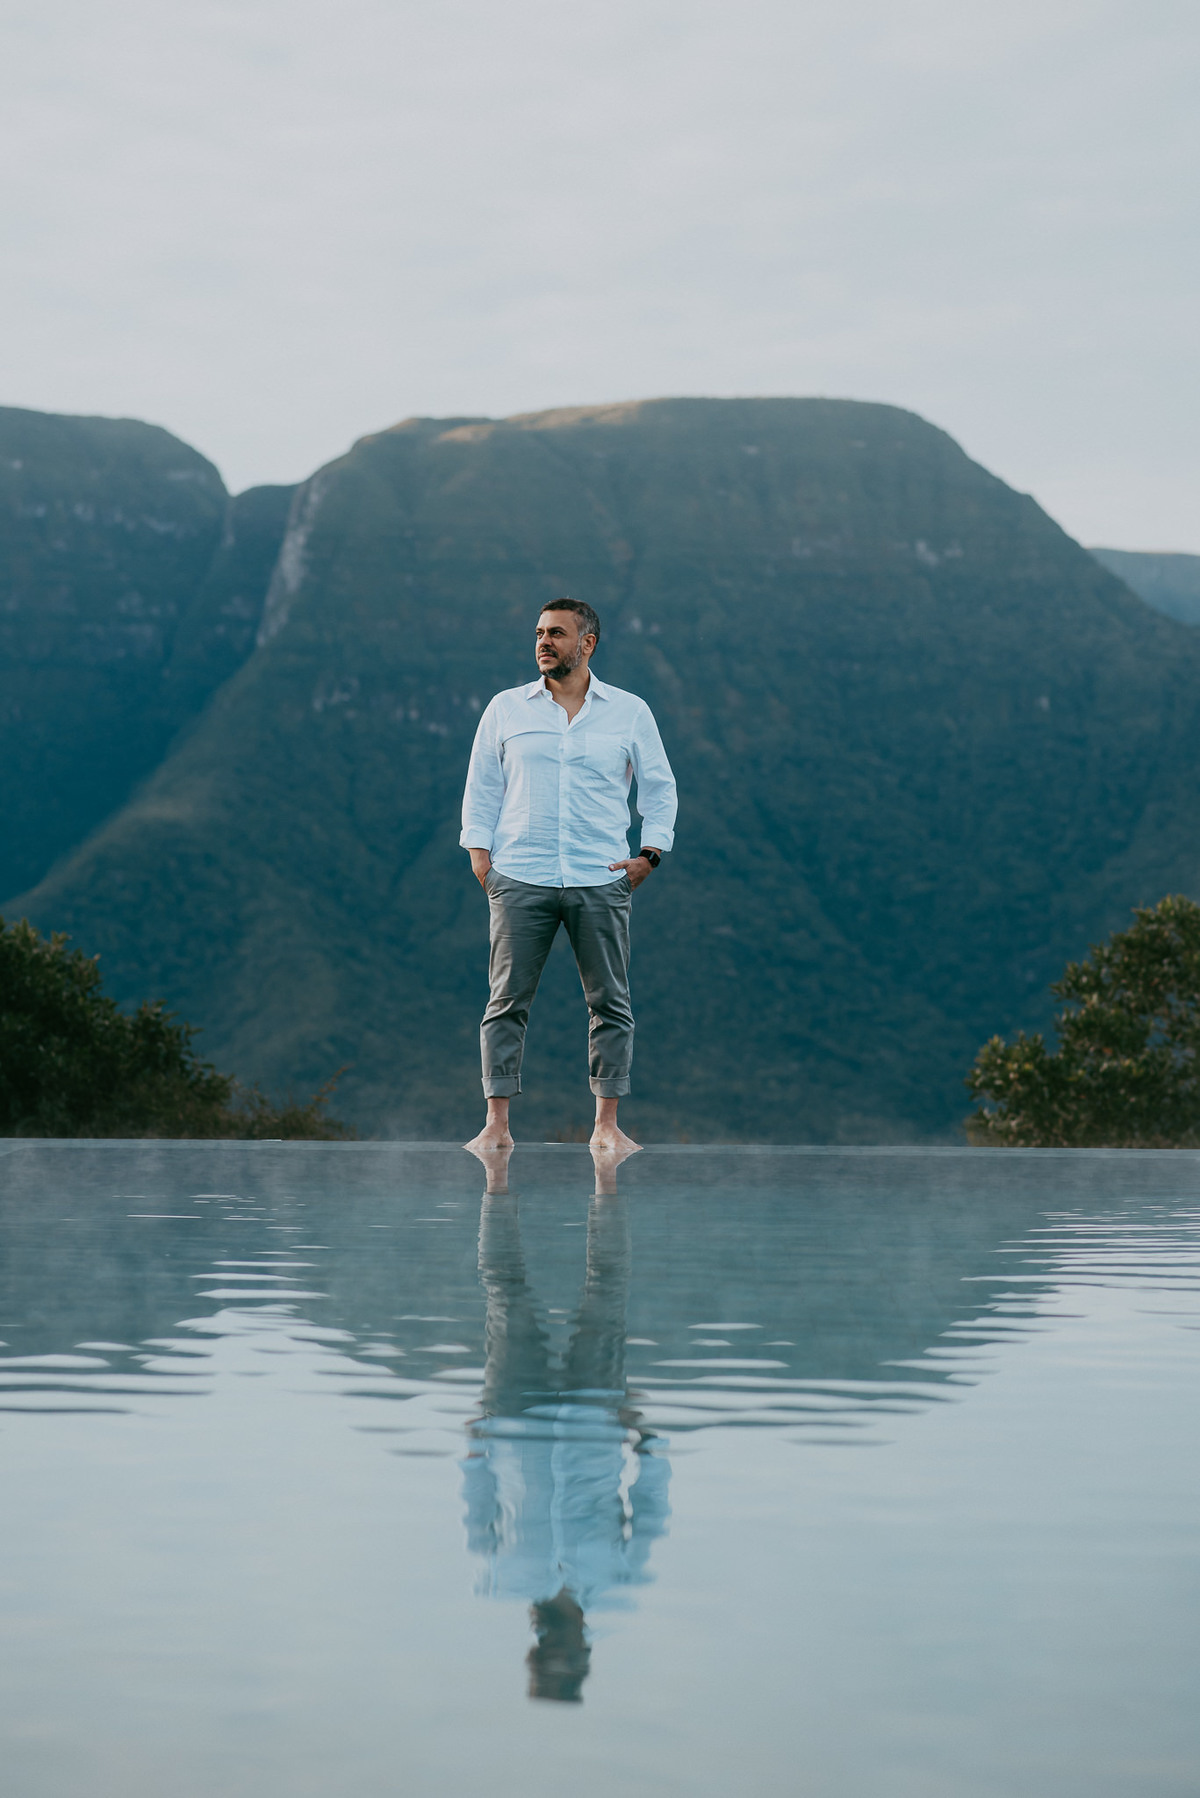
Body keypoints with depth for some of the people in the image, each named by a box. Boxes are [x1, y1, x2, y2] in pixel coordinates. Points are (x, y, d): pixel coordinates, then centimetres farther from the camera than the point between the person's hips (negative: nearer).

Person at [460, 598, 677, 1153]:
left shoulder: (629, 712, 9)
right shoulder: (505, 708, 10)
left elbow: (659, 787, 13)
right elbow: (482, 787, 12)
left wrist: (650, 852, 2)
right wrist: (479, 853, 1)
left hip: (602, 880, 0)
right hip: (520, 879, 0)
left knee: (610, 1004, 0)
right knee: (507, 1002, -4)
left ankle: (607, 1124, 6)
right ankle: (497, 1124, -2)